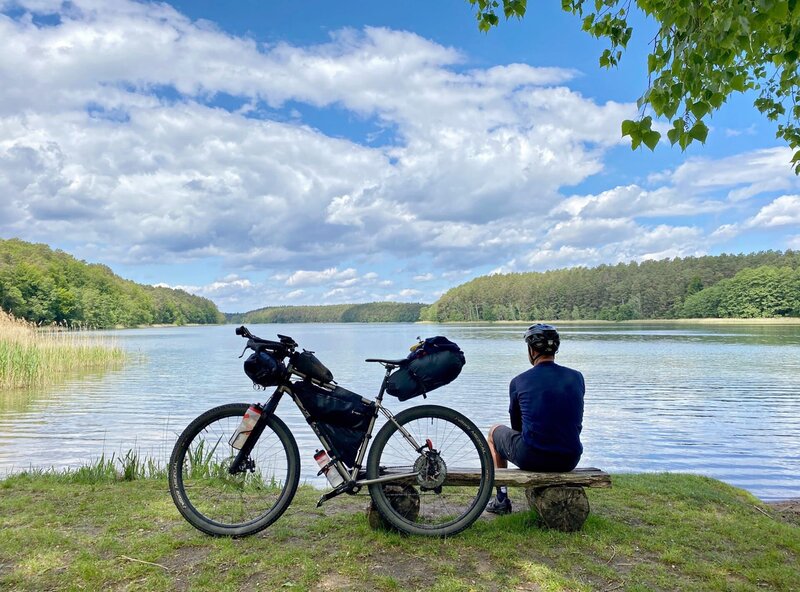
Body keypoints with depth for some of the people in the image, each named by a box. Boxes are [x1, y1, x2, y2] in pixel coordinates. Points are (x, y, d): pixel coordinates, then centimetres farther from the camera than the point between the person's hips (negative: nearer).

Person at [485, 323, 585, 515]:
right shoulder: (577, 377, 2)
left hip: (531, 459, -4)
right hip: (570, 460, 4)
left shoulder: (519, 382, -5)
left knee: (494, 432, 26)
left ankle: (501, 499, 29)